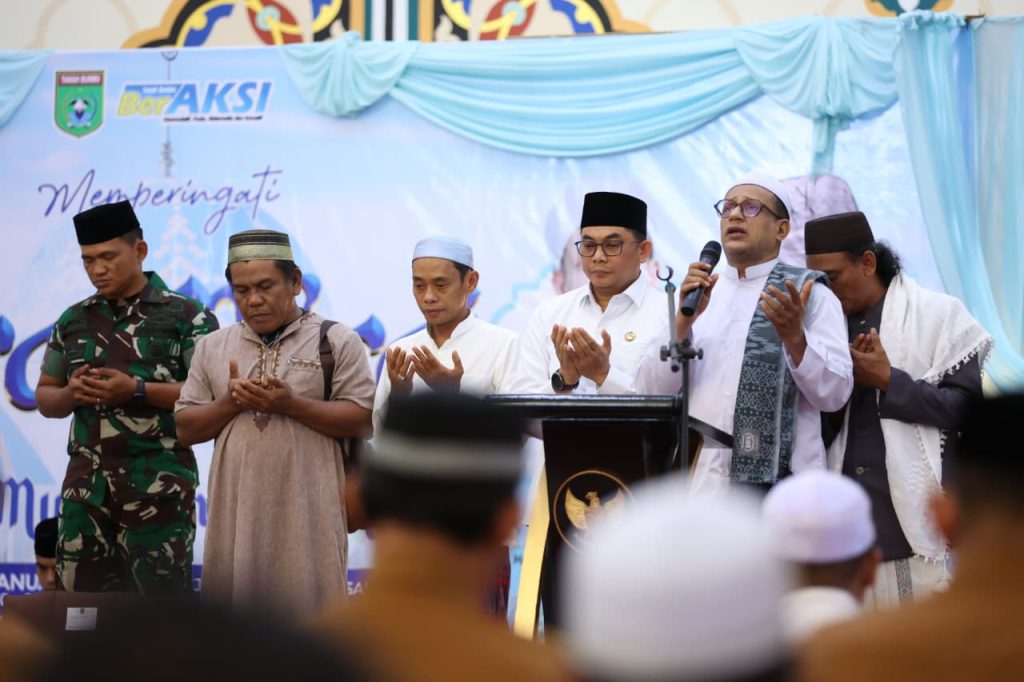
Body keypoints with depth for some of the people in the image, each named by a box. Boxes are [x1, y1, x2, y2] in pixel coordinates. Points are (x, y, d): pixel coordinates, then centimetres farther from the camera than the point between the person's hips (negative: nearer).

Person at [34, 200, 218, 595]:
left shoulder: (186, 316, -2)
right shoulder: (73, 321, 14)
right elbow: (45, 398, 18)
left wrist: (138, 390, -18)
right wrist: (72, 394, -6)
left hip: (159, 481, -5)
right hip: (86, 481, 5)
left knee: (161, 592, -4)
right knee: (79, 592, 3)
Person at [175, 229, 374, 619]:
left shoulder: (336, 342, 4)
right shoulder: (213, 348, 15)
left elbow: (362, 420, -4)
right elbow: (186, 427, 13)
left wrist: (291, 404, -14)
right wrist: (230, 402, -6)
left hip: (306, 513, -3)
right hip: (236, 513, 3)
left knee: (305, 608, -6)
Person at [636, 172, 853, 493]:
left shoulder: (809, 295, 6)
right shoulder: (697, 293, 16)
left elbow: (835, 394, -4)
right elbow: (650, 392, 5)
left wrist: (794, 337, -20)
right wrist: (684, 320, -9)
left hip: (777, 483, -3)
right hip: (695, 483, 3)